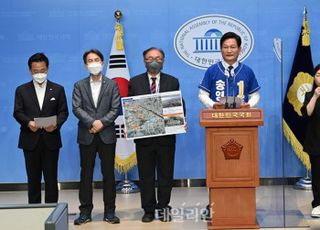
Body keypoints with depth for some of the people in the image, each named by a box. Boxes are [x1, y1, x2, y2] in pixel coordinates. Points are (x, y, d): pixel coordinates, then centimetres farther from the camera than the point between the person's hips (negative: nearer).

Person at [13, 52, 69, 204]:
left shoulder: (58, 89, 8)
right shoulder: (21, 90, 9)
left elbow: (63, 112, 3)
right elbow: (17, 112, 2)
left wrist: (56, 124, -17)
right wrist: (28, 123, -19)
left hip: (51, 139, 0)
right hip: (30, 140, 1)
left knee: (51, 179, 2)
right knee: (33, 179, 6)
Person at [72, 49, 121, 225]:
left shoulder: (111, 85, 7)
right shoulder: (79, 85, 9)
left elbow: (115, 108, -1)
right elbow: (76, 108, -3)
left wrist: (102, 123, -14)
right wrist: (92, 122, -15)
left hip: (107, 134, 0)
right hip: (86, 135, 1)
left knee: (108, 173, 3)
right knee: (86, 174, 4)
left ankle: (110, 212, 10)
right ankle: (85, 211, 11)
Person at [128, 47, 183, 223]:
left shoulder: (173, 82, 7)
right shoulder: (135, 82, 6)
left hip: (166, 135, 0)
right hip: (143, 135, 0)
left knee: (165, 174, 6)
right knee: (146, 175, 6)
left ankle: (163, 208, 18)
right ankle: (149, 210, 16)